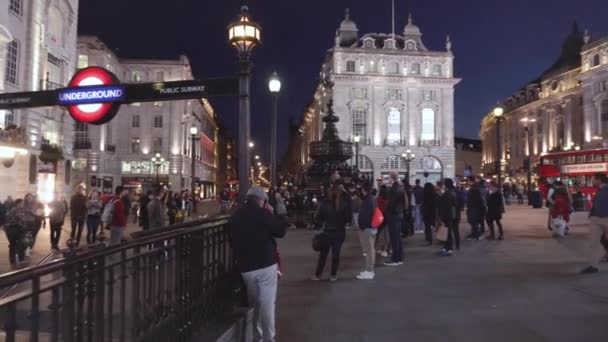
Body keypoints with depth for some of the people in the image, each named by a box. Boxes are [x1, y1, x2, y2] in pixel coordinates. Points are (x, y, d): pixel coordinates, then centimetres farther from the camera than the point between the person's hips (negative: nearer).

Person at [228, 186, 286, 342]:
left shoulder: (235, 216, 9)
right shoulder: (261, 213, -12)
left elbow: (232, 241, 19)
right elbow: (280, 231, -4)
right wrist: (272, 214, 5)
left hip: (245, 266, 6)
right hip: (265, 264, -6)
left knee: (255, 304, 17)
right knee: (267, 304, 0)